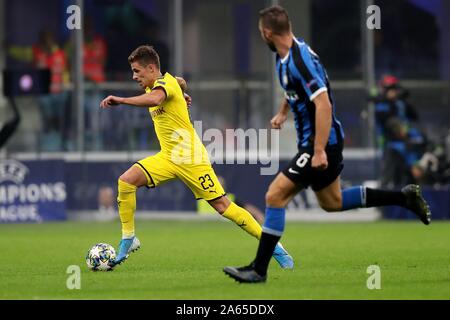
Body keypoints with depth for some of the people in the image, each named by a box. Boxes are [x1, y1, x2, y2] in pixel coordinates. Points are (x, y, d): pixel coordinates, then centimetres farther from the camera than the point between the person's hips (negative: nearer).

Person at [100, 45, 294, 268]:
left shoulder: (165, 82, -16)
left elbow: (154, 99, -41)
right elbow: (181, 82, 35)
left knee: (222, 206, -8)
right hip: (167, 158, 8)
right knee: (126, 181, -11)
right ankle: (128, 239, -2)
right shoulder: (156, 86, 12)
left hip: (190, 158, -8)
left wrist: (121, 100, -43)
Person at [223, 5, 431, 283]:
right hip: (311, 140, 10)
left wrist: (319, 151, -29)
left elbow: (324, 105, -29)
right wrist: (283, 112, 28)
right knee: (332, 202, 21)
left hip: (322, 142, -10)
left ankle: (259, 269, -5)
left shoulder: (301, 61, -25)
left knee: (275, 196, -11)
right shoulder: (285, 56, 4)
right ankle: (405, 198, 27)